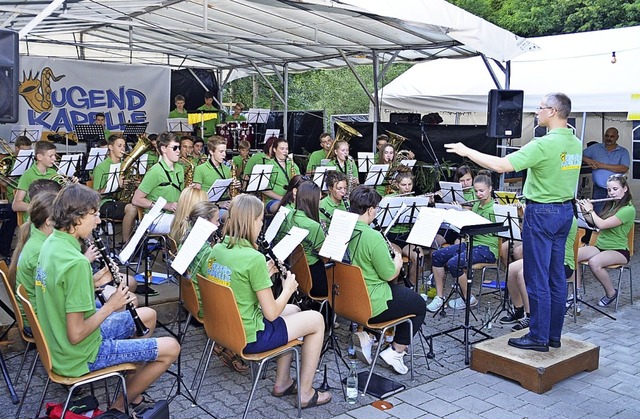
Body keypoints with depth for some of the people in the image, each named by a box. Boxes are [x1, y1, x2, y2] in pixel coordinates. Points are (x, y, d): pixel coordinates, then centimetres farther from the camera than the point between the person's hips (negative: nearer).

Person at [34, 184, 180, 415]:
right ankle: (121, 404, 14)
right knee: (170, 348, -3)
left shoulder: (51, 243, -1)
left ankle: (133, 392, 29)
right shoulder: (75, 262, -31)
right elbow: (76, 335, -29)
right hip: (79, 356, -9)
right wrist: (111, 306, -17)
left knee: (148, 316, 22)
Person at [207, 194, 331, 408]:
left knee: (293, 310, 27)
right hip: (250, 337, -8)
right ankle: (305, 392, 19)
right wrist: (288, 289, -2)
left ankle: (283, 382, 33)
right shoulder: (254, 258, -25)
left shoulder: (217, 249, 0)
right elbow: (271, 313, -18)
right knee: (317, 319, 9)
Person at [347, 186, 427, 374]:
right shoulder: (373, 237, -25)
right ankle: (395, 351, 10)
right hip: (370, 305, -8)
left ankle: (365, 333, 18)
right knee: (419, 305, 14)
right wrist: (398, 260, 4)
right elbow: (389, 274, -15)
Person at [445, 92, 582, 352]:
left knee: (537, 278, -1)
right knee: (556, 277, 13)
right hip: (565, 210, 9)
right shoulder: (576, 144, 7)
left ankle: (538, 338, 7)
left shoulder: (544, 144, -21)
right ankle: (554, 335, 22)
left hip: (542, 213, -9)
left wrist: (467, 152, -17)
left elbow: (502, 165, -26)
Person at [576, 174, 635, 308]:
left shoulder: (629, 209, -15)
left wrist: (590, 210, -8)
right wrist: (585, 211, 3)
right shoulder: (610, 204, 12)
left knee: (594, 262, -36)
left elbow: (602, 224, -22)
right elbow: (595, 223, 18)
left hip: (618, 250, -7)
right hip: (600, 246, 7)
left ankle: (611, 293, -10)